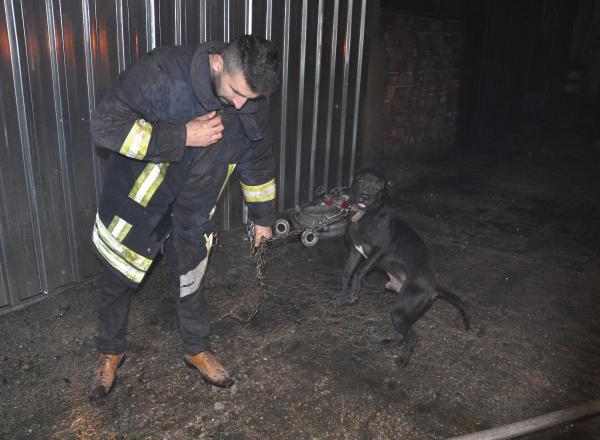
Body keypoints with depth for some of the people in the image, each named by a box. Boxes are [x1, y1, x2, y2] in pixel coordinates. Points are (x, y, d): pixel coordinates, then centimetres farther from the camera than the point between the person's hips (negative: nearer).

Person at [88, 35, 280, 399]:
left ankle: (197, 349, 41)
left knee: (191, 284, 16)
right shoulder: (162, 72, -30)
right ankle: (111, 351, 41)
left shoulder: (251, 108, -13)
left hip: (191, 213, 3)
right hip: (136, 203, -2)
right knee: (118, 283, 14)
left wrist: (263, 217, 12)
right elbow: (105, 125, -29)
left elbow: (259, 164, 3)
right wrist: (183, 136, -35)